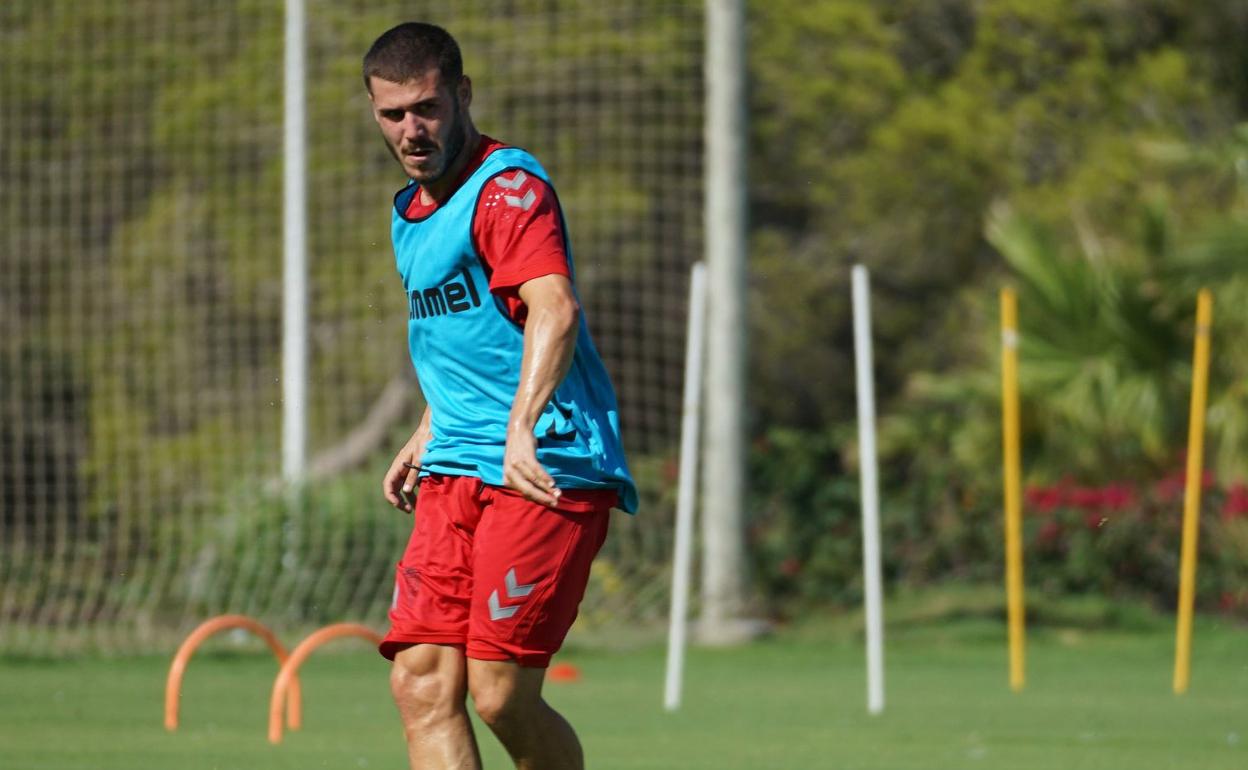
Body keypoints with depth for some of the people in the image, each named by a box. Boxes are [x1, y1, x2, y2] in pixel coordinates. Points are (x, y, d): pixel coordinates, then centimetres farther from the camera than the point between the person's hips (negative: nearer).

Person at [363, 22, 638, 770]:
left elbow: (555, 310, -26)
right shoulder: (412, 210, 19)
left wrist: (523, 426, -38)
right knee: (421, 682, -6)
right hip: (455, 475, 9)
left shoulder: (509, 187, -10)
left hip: (547, 471, -9)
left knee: (501, 694, -12)